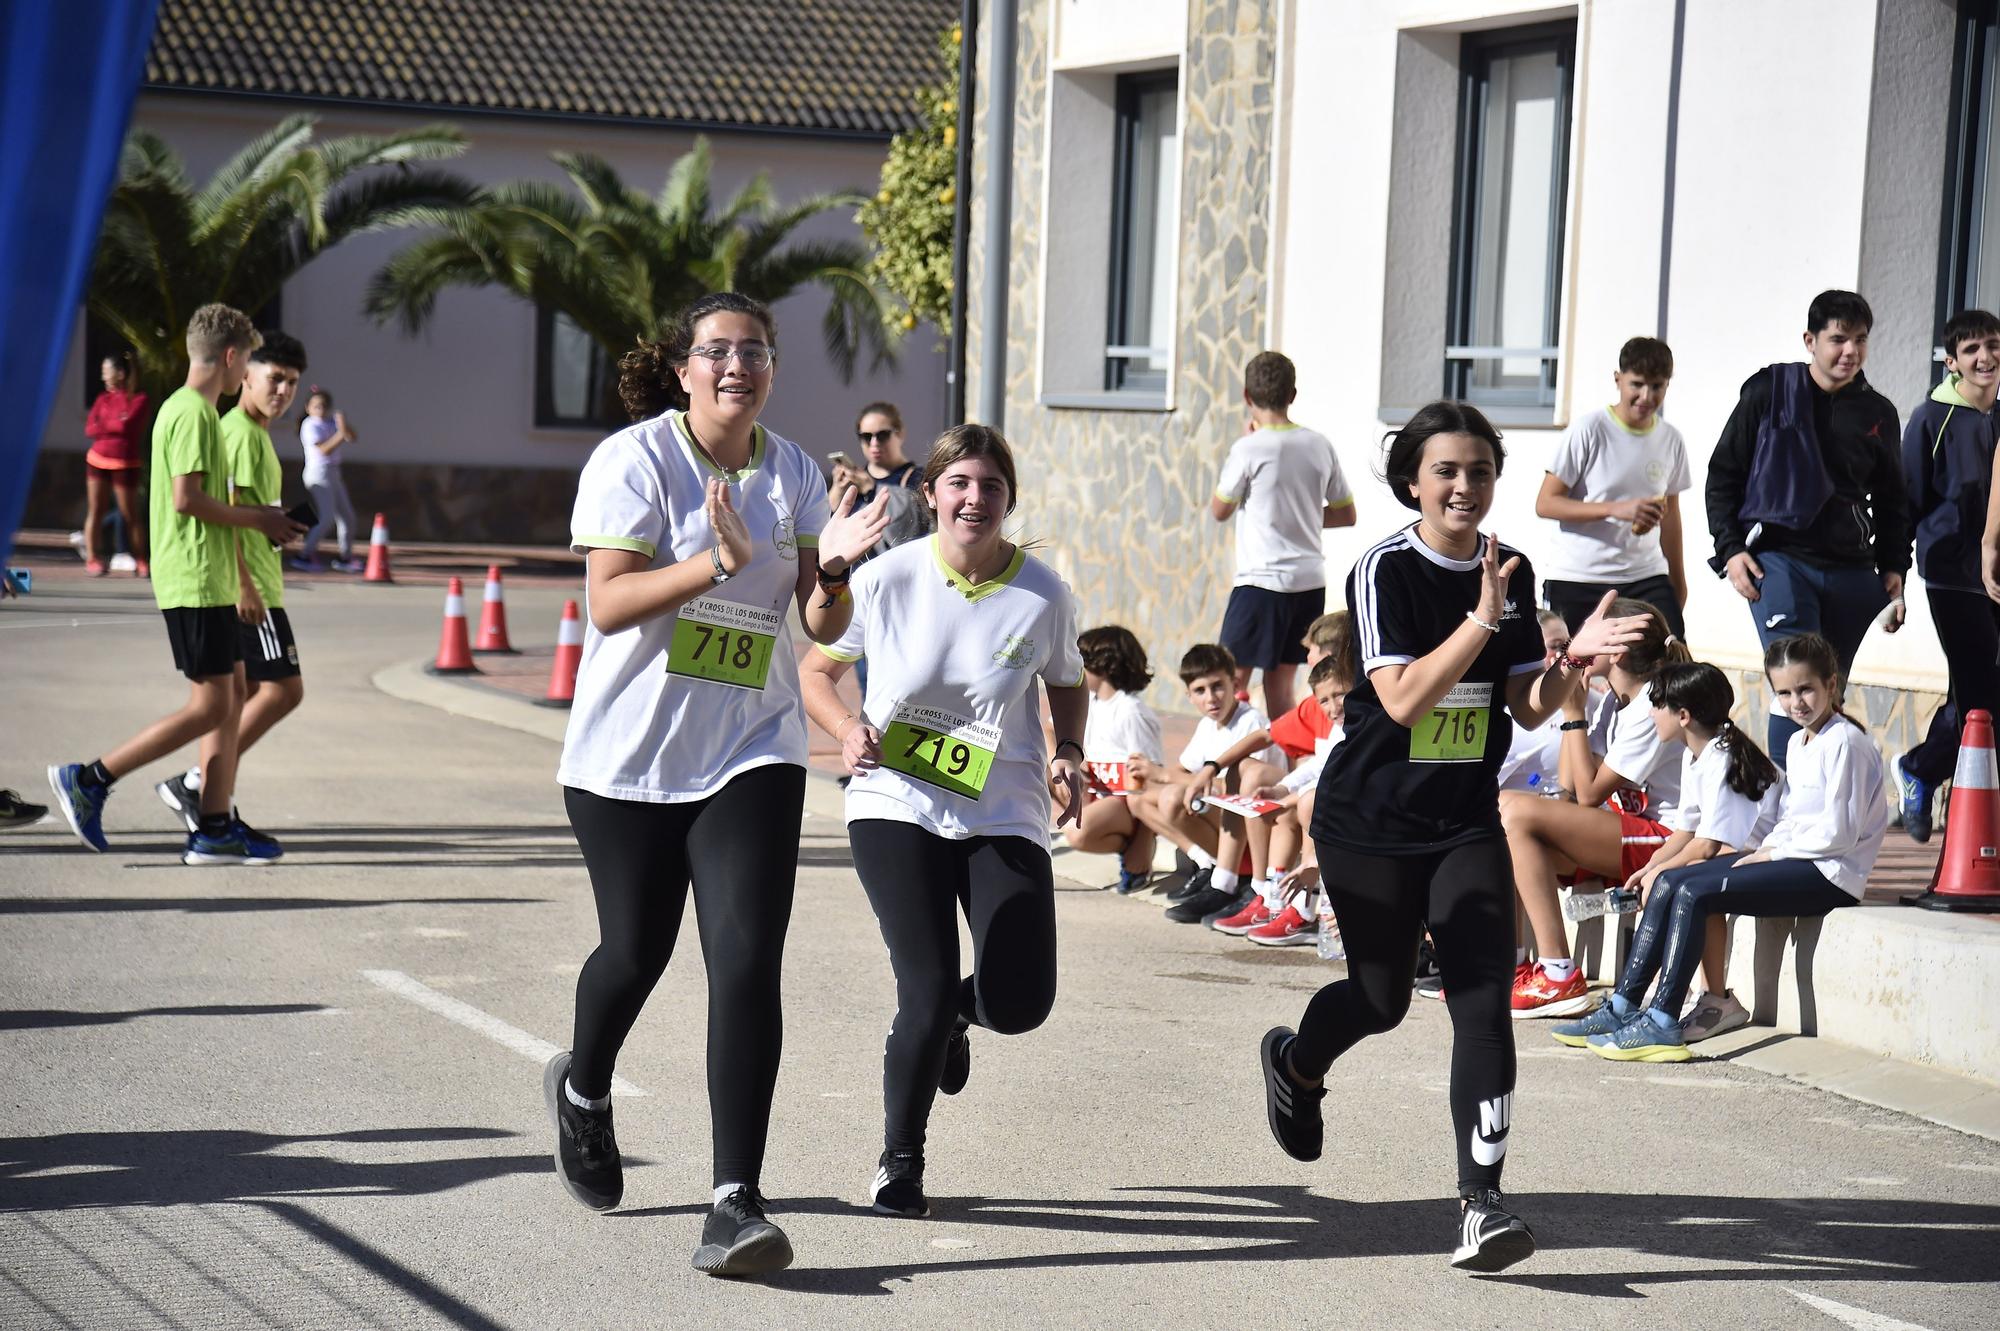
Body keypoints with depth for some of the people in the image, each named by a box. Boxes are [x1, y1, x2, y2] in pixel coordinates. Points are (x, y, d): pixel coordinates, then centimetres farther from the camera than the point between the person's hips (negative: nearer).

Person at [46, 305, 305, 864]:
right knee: (210, 707, -8)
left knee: (232, 695, 9)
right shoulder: (193, 413, -14)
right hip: (197, 582, -10)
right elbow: (187, 498, -21)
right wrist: (254, 519, -11)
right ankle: (89, 780, -6)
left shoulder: (185, 408, 17)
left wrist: (253, 520, 16)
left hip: (209, 581, 10)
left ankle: (216, 828, 10)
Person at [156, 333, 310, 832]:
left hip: (251, 585, 10)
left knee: (244, 694, 10)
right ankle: (194, 785, -9)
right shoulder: (240, 433, -13)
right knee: (285, 688, -10)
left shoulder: (256, 434, 18)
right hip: (247, 587, -10)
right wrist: (244, 585, -24)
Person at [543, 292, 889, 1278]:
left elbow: (822, 627, 5)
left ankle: (736, 1202, -14)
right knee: (635, 951, 10)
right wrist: (718, 564, -29)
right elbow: (609, 603, -16)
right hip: (629, 752, -2)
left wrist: (831, 570, -17)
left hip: (752, 753, 2)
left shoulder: (795, 475, 5)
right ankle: (583, 1090, 45)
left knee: (747, 963, -12)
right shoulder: (633, 460, -7)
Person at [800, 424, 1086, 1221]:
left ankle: (954, 1013, 33)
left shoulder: (1042, 594, -5)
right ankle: (899, 1162, 12)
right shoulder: (887, 579, -8)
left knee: (1020, 1004, -7)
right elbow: (816, 669, 6)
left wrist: (1068, 756, -5)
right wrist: (848, 733, -13)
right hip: (896, 807, -2)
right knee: (926, 991, -12)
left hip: (1004, 818, 2)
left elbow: (1068, 686, 14)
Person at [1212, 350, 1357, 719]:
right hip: (1310, 581, 6)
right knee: (1280, 680, 12)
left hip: (1262, 581, -6)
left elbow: (1219, 511, 3)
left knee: (1234, 678, -1)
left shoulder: (1250, 448, -12)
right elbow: (1346, 515, 13)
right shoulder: (1319, 446, 5)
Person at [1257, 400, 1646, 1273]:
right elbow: (1403, 699, -23)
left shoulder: (1511, 573, 3)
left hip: (1467, 824, 4)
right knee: (1382, 998, 12)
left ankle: (1481, 1203, -11)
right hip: (1371, 822, -3)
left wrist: (1572, 661, -14)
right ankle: (1294, 1063, 46)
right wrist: (1482, 619, -29)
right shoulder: (1384, 570, -13)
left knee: (1484, 1003, -11)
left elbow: (1526, 709, 5)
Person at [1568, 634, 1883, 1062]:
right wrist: (1768, 849, 2)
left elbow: (1839, 832, -17)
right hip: (1791, 857, 10)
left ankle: (1662, 1025, -26)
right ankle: (1623, 1007, -4)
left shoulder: (1845, 742, -12)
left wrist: (1772, 852, -10)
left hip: (1830, 873, -10)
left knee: (1694, 892, -23)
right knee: (1668, 882, -2)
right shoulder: (1799, 741, 18)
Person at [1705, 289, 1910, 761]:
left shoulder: (1878, 413, 12)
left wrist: (1893, 568, 11)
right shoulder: (1770, 392, 2)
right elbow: (1723, 474, 5)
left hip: (1852, 572, 4)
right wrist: (1731, 548, -4)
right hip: (1780, 560, -4)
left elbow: (1892, 501, 21)